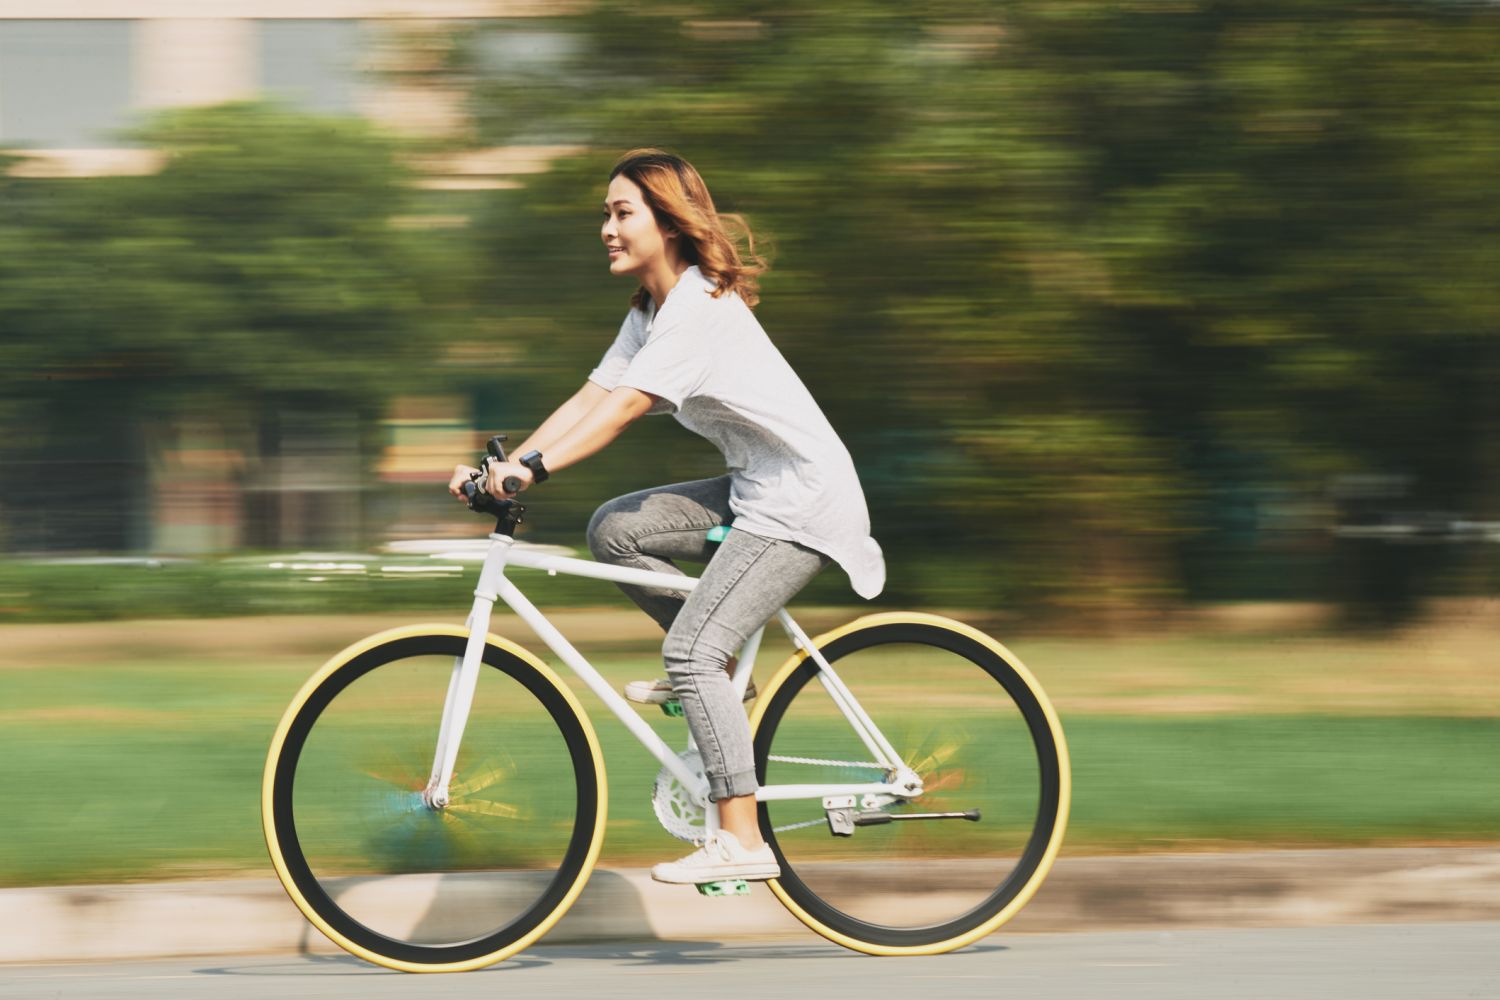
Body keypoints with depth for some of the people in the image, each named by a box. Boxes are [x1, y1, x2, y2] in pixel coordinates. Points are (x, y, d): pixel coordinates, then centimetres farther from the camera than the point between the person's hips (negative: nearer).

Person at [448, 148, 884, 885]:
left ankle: (743, 841, -18)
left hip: (801, 501, -10)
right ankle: (717, 675, 12)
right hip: (756, 490, 10)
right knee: (615, 529, 1)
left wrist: (533, 467, -38)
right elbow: (588, 399, 4)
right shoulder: (651, 310, 10)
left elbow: (623, 407, -30)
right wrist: (500, 468, -7)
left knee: (691, 650, -18)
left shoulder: (699, 307, -20)